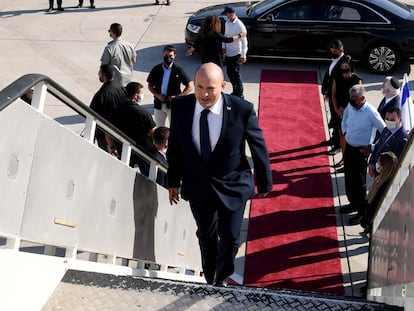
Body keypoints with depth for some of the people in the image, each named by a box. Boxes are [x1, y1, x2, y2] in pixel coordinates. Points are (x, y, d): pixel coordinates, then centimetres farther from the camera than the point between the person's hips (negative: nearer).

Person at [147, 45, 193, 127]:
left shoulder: (178, 70, -6)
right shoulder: (156, 69, 3)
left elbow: (190, 87, -6)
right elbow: (150, 85, 10)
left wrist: (177, 97, -15)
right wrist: (157, 95, -7)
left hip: (173, 104, -3)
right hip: (159, 103, 4)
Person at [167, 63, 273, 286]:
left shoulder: (242, 110, -21)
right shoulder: (180, 107, -14)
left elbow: (259, 147, -7)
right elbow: (174, 147, 0)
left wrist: (264, 183, 2)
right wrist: (173, 181, 8)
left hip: (232, 186, -2)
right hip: (197, 186, 2)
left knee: (230, 238, 11)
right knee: (206, 235, 20)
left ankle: (221, 279, 41)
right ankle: (210, 280, 45)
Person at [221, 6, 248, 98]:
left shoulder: (239, 25, -18)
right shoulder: (227, 22, 4)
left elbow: (244, 41, -16)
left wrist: (243, 55, -15)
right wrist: (224, 47, 6)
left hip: (236, 53, -7)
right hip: (228, 53, 7)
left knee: (236, 73, -4)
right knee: (230, 73, 14)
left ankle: (240, 94, 7)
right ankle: (235, 91, 29)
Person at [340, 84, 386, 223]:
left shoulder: (371, 112, -24)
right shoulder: (350, 106, -4)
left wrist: (372, 148, -15)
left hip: (361, 151, -6)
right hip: (349, 147, 6)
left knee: (358, 181, 6)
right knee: (348, 177, 19)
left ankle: (362, 210, 25)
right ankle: (353, 203, 40)